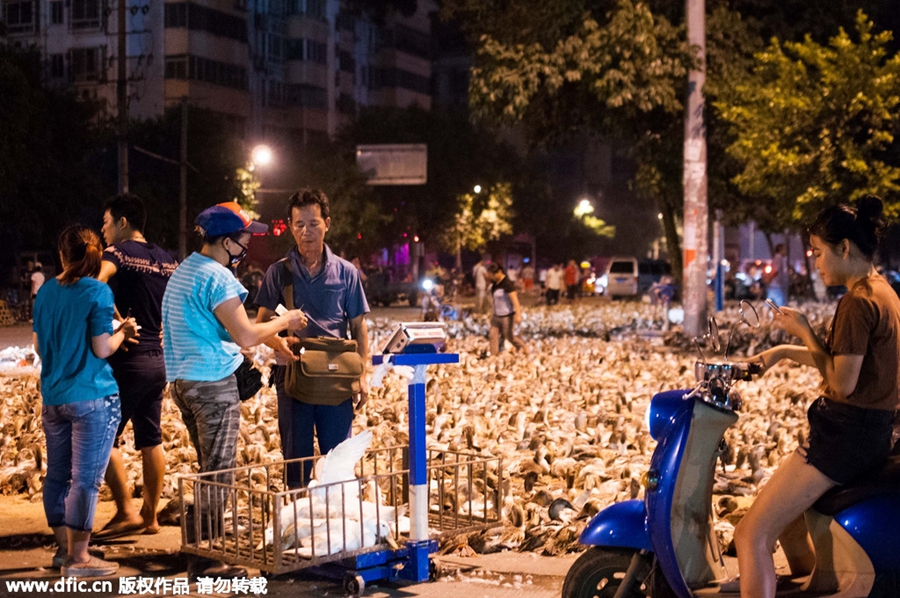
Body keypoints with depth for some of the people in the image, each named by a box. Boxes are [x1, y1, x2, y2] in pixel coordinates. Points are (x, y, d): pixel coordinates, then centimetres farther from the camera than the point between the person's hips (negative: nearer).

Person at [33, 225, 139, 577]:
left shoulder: (45, 292, 7)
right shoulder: (98, 292, -11)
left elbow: (39, 347, 14)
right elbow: (101, 349, -13)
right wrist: (124, 332, 4)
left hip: (53, 397, 7)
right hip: (91, 397, -6)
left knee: (57, 475, 14)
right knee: (85, 479, -3)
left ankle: (64, 548, 23)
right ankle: (78, 559, -1)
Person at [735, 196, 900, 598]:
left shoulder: (858, 302, -19)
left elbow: (842, 382, -20)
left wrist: (804, 332, -11)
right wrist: (785, 352, 12)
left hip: (845, 435, -11)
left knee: (752, 535, -14)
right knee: (785, 516, 30)